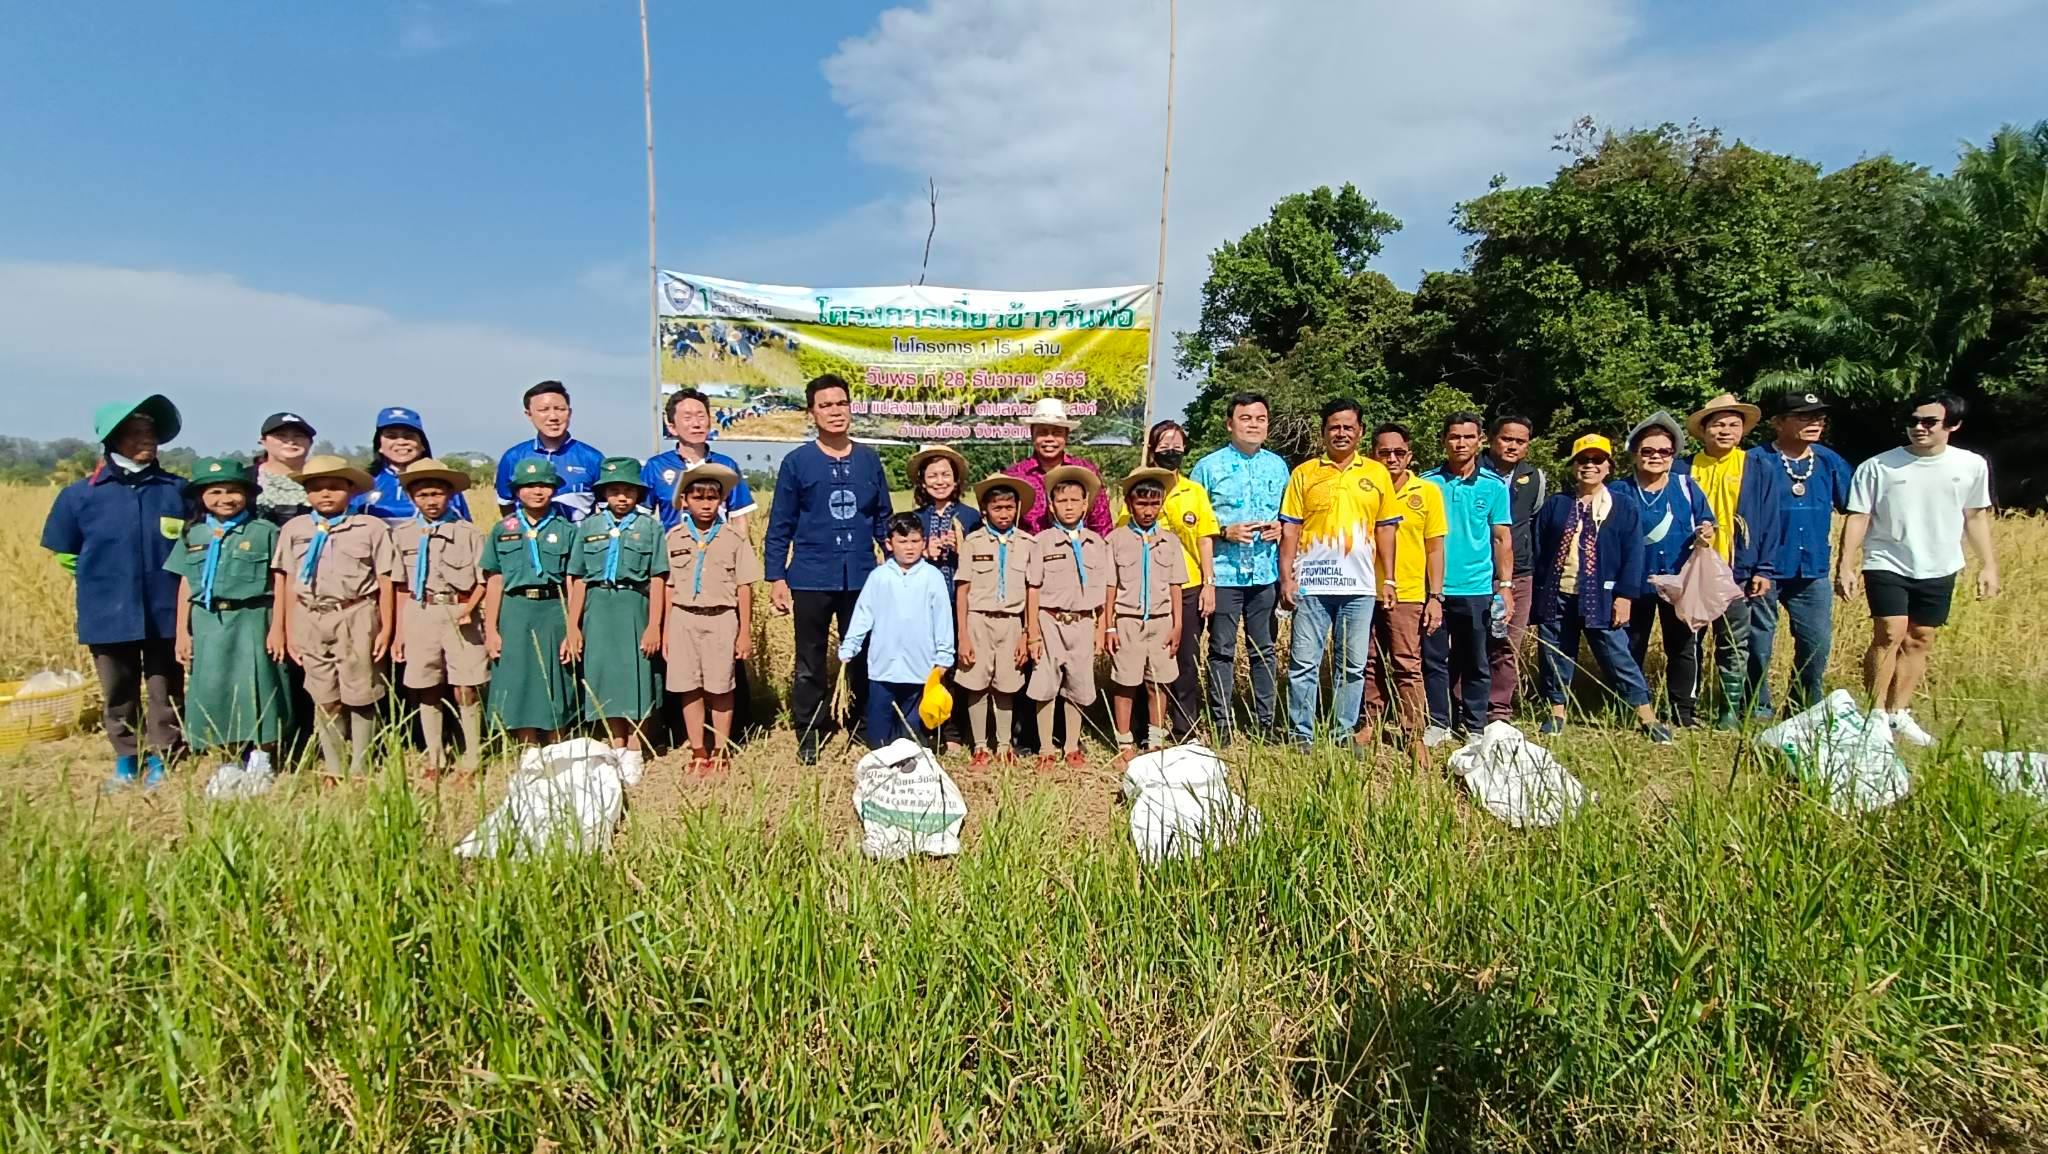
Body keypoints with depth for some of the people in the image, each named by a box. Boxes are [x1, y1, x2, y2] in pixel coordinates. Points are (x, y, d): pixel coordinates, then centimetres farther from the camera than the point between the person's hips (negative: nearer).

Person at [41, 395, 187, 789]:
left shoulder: (178, 490, -2)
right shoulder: (80, 494, -2)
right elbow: (65, 553, 12)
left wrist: (169, 575, 2)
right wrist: (102, 577, 6)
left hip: (165, 614, 0)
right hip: (109, 615, 1)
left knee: (166, 692, 8)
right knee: (118, 695, 13)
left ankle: (162, 760, 22)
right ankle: (126, 760, 27)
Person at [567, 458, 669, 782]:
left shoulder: (650, 526, 2)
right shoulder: (589, 526, 9)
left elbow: (657, 580, -2)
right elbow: (578, 580, 9)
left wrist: (654, 625, -8)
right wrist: (573, 627, 5)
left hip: (634, 607, -2)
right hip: (599, 609, 2)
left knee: (635, 678, 0)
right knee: (605, 678, 5)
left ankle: (635, 753, 9)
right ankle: (617, 749, 16)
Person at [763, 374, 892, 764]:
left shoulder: (869, 460, 7)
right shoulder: (797, 462, 0)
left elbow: (883, 519, 12)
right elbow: (780, 526, 1)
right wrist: (776, 577, -3)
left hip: (861, 578, 2)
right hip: (811, 579, -2)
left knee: (863, 658, 10)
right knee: (810, 662, 9)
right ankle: (809, 737, 21)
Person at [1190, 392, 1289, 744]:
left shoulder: (1278, 466, 11)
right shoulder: (1208, 467, 1)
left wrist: (1281, 528, -3)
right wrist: (1225, 532, -12)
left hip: (1266, 573, 3)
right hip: (1224, 573, -3)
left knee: (1264, 650, 9)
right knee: (1222, 650, 3)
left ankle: (1265, 724, 18)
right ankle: (1220, 725, 11)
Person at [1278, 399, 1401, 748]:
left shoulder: (1377, 473, 9)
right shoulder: (1304, 473, 5)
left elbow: (1386, 529, 11)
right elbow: (1290, 529, 3)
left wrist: (1389, 580, 5)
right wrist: (1286, 578, -4)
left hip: (1360, 586, 2)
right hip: (1312, 584, -1)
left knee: (1353, 665, 8)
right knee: (1304, 663, 0)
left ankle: (1344, 732, 19)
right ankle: (1302, 735, 9)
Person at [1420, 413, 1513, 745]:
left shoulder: (1494, 486, 3)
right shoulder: (1427, 483, 2)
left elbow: (1502, 539, 5)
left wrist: (1505, 586, -2)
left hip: (1477, 590, 0)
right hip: (1433, 588, 0)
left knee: (1477, 663, 8)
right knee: (1434, 660, 5)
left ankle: (1474, 725, 19)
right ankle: (1438, 723, 16)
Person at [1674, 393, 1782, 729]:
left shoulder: (1759, 471, 2)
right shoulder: (1683, 470, 3)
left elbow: (1769, 523, 1)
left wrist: (1764, 569, -4)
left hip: (1737, 572, -1)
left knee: (1734, 644, 6)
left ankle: (1730, 709, 16)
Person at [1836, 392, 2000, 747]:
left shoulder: (1972, 465, 3)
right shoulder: (1877, 467, -7)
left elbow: (1976, 517, 13)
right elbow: (1858, 518, -6)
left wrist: (1988, 564, 12)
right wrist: (1845, 566, -10)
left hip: (1939, 570, 4)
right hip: (1887, 566, -4)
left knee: (1919, 641, 7)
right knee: (1890, 634, -14)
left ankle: (1898, 714, 16)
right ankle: (1877, 714, -5)